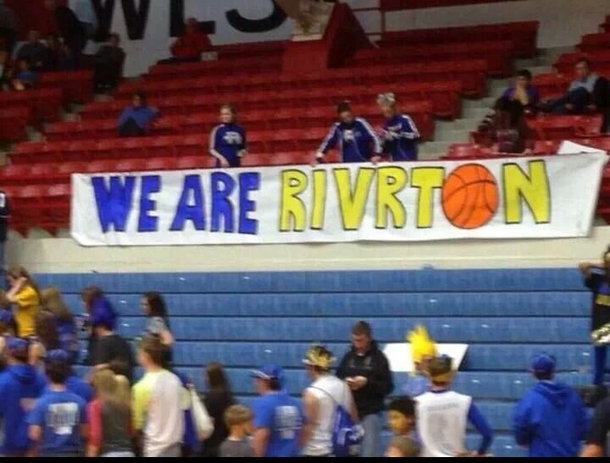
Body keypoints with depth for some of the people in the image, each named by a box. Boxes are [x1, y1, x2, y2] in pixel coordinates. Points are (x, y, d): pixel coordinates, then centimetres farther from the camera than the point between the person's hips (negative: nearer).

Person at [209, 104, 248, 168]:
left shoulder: (240, 130, 6)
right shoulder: (217, 130, -4)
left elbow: (244, 147, 18)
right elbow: (212, 149, -1)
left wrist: (243, 152, -4)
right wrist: (221, 158, -15)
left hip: (236, 165, 4)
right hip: (222, 165, -4)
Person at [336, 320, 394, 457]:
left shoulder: (379, 357, -2)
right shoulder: (348, 356, 7)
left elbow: (388, 387, -5)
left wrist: (367, 383, -17)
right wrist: (344, 382, -9)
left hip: (371, 412, -3)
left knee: (370, 451, -4)